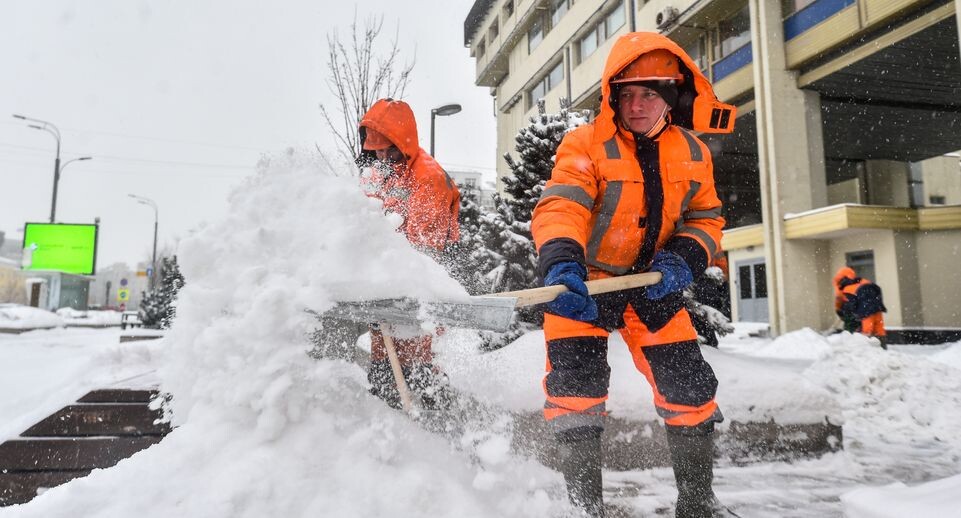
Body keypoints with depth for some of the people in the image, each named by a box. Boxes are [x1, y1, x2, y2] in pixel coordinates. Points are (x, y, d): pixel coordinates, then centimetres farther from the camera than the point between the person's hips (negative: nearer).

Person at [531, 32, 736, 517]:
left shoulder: (692, 154, 0)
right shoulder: (585, 144, -17)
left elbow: (705, 218, 7)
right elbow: (559, 207, -31)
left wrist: (682, 258, -14)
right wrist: (561, 262, -50)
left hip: (651, 283, 4)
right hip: (581, 282, -4)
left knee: (688, 383, 5)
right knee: (576, 383, -15)